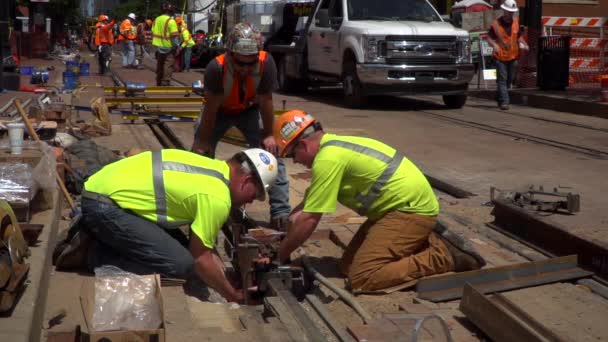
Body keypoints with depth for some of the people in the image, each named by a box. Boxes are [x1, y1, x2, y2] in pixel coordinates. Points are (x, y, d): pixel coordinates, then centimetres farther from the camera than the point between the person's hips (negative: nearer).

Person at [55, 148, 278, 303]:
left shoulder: (214, 168, 12)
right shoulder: (217, 197, -17)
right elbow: (200, 258, -9)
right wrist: (233, 296, 2)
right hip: (104, 205, -10)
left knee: (180, 245, 13)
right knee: (181, 263, -12)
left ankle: (98, 235, 15)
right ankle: (95, 254, -3)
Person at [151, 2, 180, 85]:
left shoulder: (156, 20, 7)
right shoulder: (171, 21, -15)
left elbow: (153, 34, 13)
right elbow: (174, 36, -17)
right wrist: (177, 47, -9)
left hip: (159, 47, 7)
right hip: (168, 48, -7)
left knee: (160, 68, 17)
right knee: (167, 69, -6)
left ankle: (159, 84, 25)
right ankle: (165, 85, -10)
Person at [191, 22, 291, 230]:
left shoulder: (266, 63, -36)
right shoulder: (216, 67, -37)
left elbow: (265, 100, -23)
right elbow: (211, 107, -26)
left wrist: (268, 135, -15)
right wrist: (203, 142, -18)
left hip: (249, 110, 0)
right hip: (220, 110, 0)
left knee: (272, 152, -14)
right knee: (200, 154, -8)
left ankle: (281, 212, -10)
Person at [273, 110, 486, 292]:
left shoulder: (327, 159, -18)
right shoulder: (334, 146, 12)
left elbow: (309, 219, -15)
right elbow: (311, 199, 26)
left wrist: (281, 254, -3)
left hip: (411, 208, -10)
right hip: (408, 203, 10)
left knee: (362, 278, -17)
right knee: (349, 266, 9)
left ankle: (445, 256, -9)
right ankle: (428, 242, 13)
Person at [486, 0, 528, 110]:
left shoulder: (516, 21, 4)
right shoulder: (496, 24, -9)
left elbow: (519, 36, 16)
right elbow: (489, 38, -3)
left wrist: (523, 43, -3)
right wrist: (494, 45, -23)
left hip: (513, 56, 5)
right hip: (501, 56, -5)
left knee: (510, 79, 14)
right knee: (502, 79, -7)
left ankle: (499, 96, 34)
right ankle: (504, 101, -8)